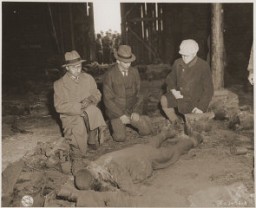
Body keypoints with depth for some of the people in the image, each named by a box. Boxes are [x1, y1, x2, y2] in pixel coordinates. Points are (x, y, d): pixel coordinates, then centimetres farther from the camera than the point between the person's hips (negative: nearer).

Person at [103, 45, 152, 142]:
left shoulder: (134, 72, -2)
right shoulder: (110, 75, -14)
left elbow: (138, 93, 4)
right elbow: (108, 99, -12)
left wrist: (136, 112, -10)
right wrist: (121, 115, -17)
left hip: (131, 110, 3)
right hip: (116, 111, -3)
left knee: (146, 130, -11)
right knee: (120, 137, -18)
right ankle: (116, 124, 15)